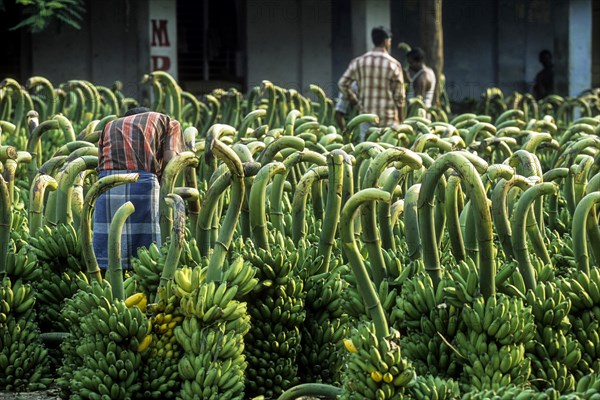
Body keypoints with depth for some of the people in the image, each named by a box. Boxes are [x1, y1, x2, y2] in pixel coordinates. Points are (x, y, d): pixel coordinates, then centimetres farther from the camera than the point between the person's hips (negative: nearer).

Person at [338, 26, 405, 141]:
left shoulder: (358, 62, 3)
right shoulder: (393, 64, -5)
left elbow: (342, 84, 1)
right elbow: (399, 96, -3)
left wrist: (355, 102, 12)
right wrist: (401, 120, 6)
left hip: (366, 116, 3)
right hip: (388, 119, -3)